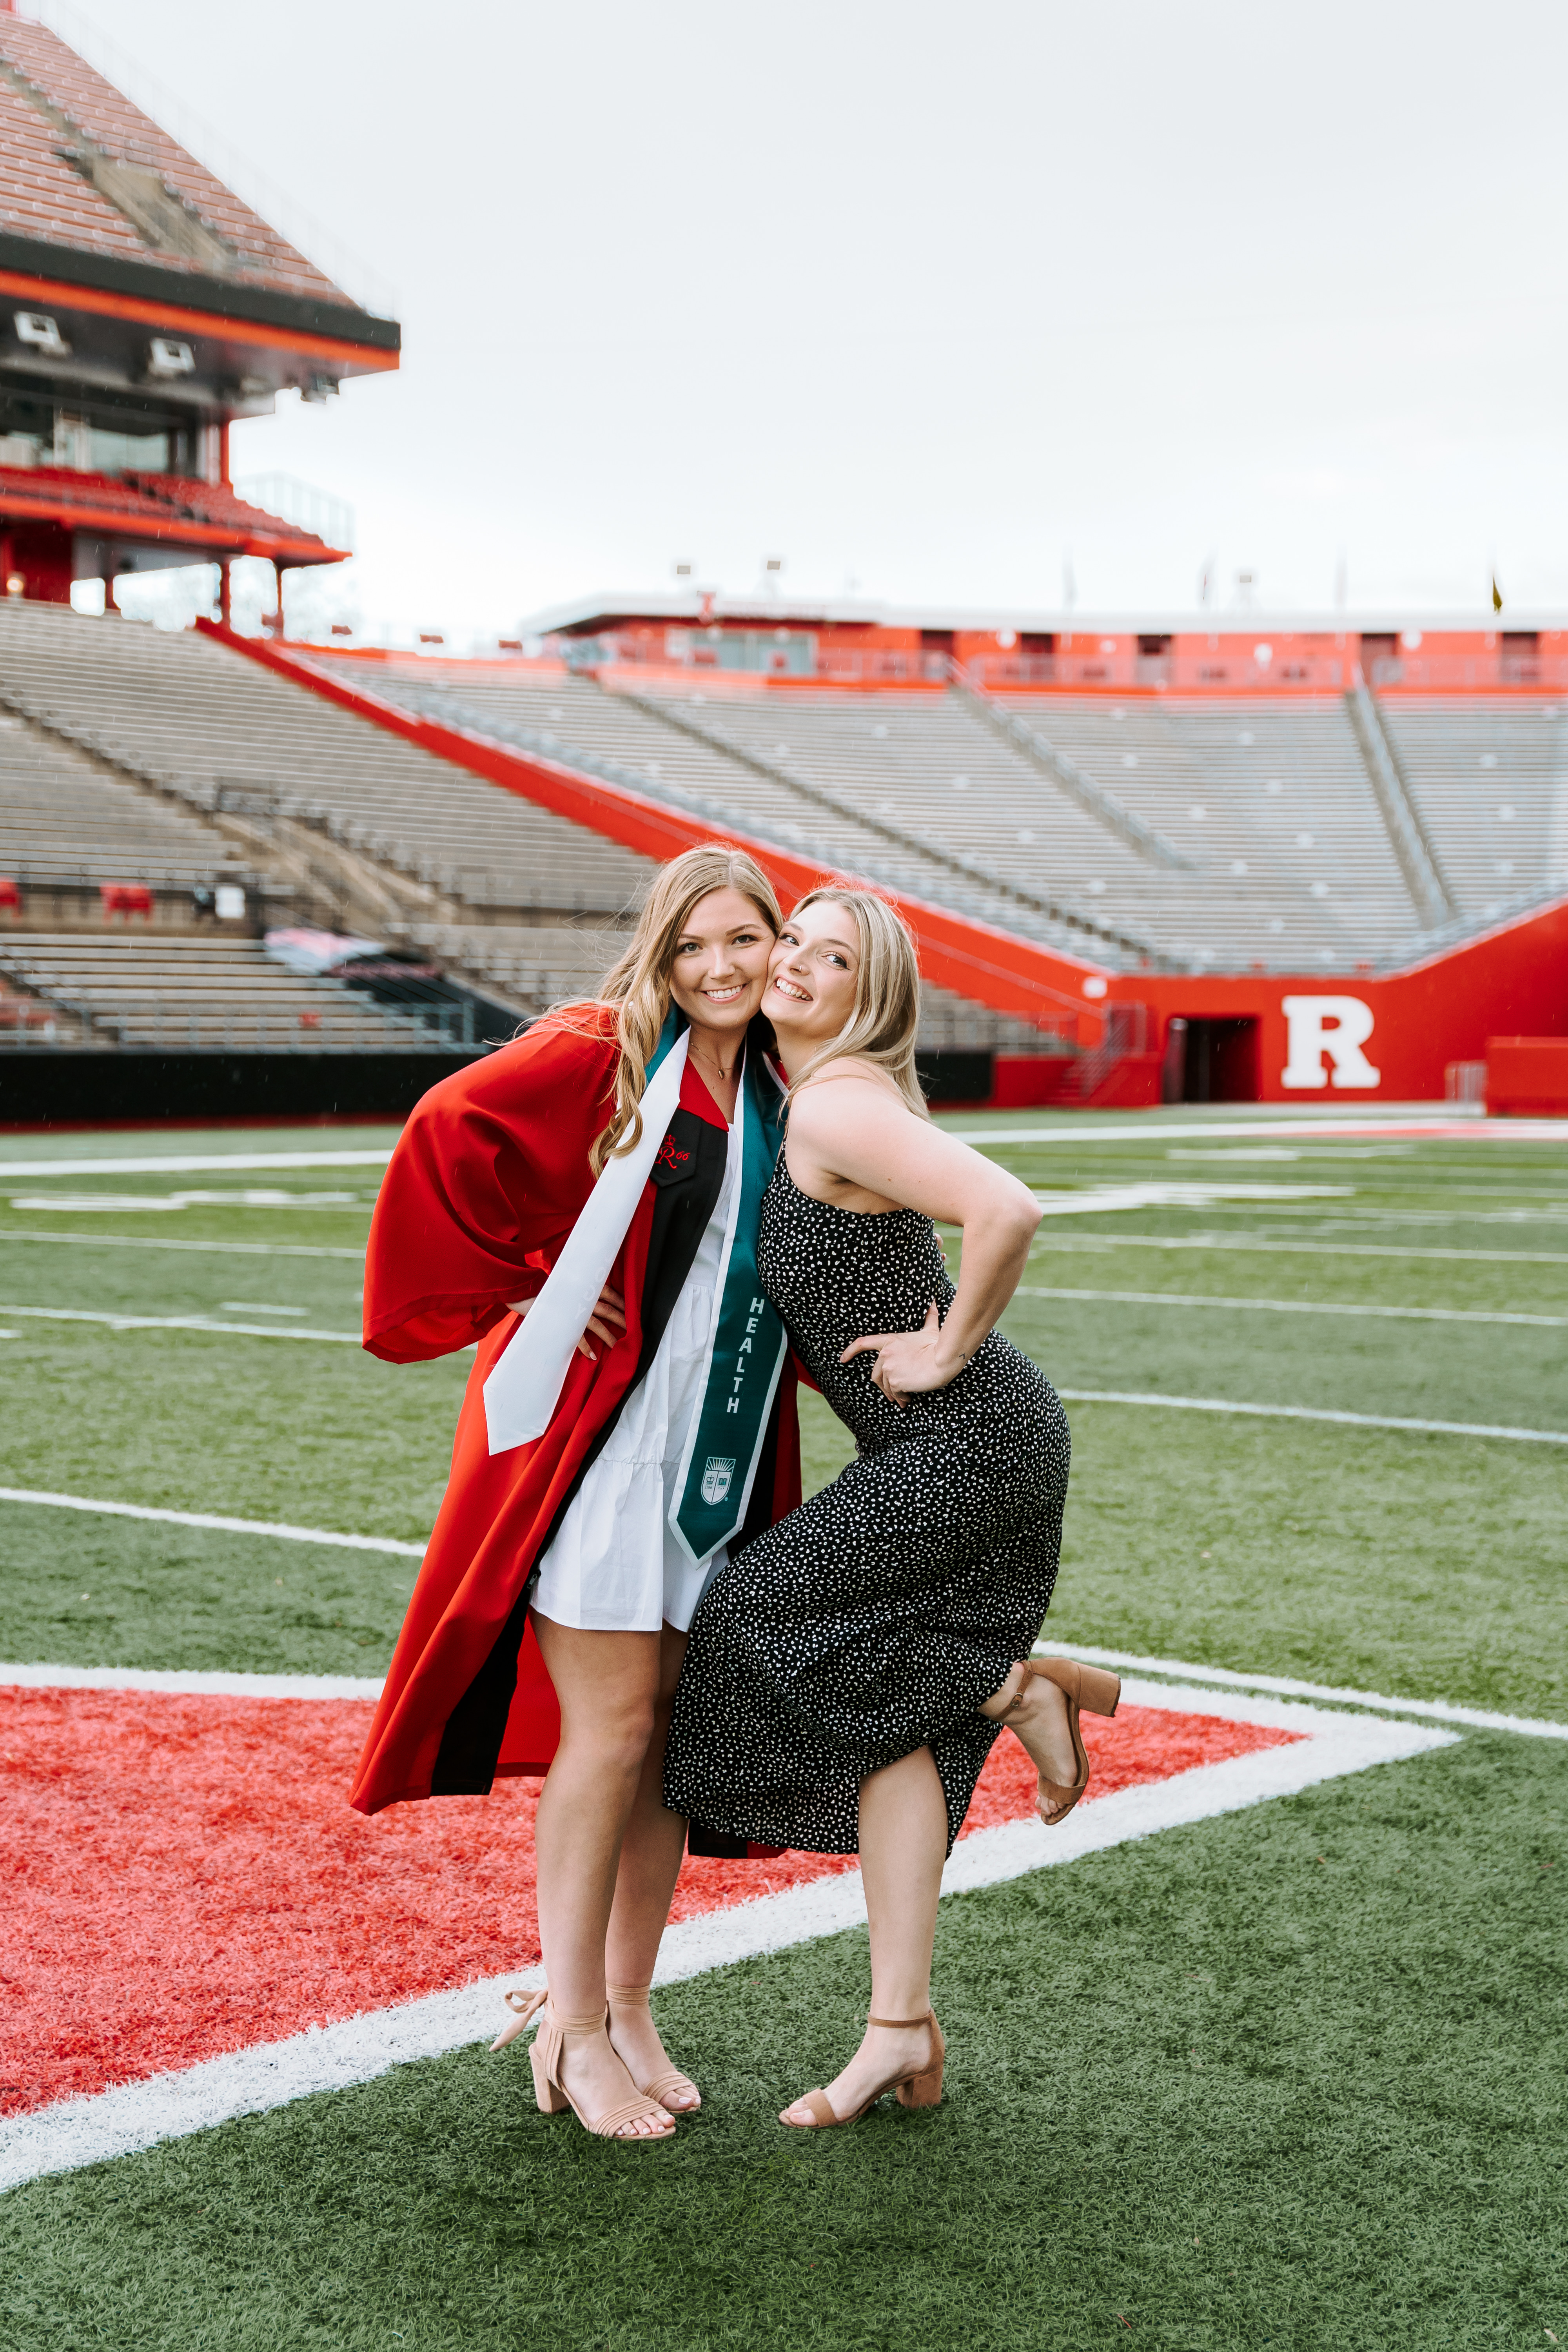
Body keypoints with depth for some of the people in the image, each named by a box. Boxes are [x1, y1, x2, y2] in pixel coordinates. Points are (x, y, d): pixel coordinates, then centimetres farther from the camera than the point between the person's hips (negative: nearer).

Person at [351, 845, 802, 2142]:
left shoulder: (778, 1097, 11)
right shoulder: (600, 1055, -10)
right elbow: (450, 1132, -19)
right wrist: (529, 1286, -13)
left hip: (713, 1455, 6)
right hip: (591, 1437, -6)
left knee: (671, 1737, 9)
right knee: (611, 1729, -7)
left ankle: (627, 2009, 21)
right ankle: (571, 2027, 6)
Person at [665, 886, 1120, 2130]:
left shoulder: (838, 1104, -17)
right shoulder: (803, 1101, 12)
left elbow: (1008, 1211, -31)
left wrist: (950, 1348, -18)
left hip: (971, 1438, -9)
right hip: (972, 1447, 9)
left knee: (768, 1619, -5)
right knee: (881, 1712, 7)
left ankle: (1018, 1686, 5)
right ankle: (904, 2029, 9)